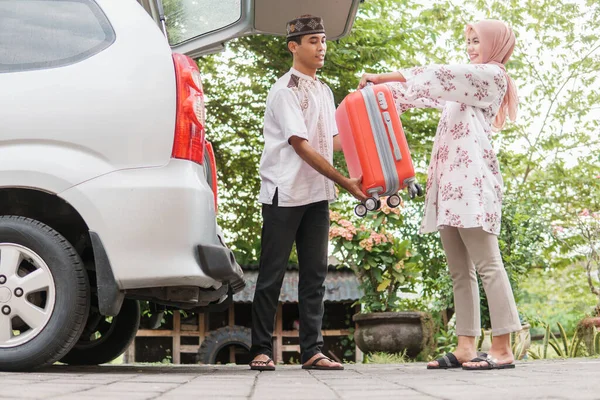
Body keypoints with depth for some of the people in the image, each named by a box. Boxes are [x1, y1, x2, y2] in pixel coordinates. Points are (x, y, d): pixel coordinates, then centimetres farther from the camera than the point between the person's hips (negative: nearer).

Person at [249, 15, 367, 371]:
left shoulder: (324, 91, 15)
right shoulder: (285, 90, -9)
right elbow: (301, 146, -15)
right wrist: (344, 181, -17)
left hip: (317, 194, 7)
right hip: (285, 193, -7)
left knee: (315, 273, 5)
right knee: (272, 274, -1)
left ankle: (312, 351, 7)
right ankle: (262, 351, 5)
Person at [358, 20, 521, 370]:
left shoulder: (492, 75, 3)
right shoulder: (464, 85, 30)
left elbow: (433, 77, -5)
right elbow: (426, 91, 25)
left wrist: (382, 77, -3)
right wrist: (380, 91, 10)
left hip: (472, 179, -9)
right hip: (450, 183, 9)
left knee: (487, 263, -13)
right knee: (460, 271, 3)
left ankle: (503, 349, -16)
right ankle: (466, 348, 1)